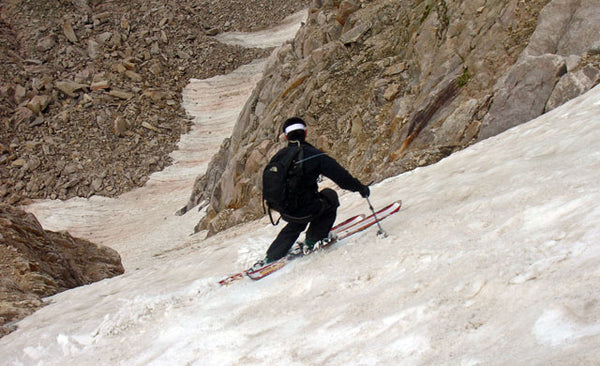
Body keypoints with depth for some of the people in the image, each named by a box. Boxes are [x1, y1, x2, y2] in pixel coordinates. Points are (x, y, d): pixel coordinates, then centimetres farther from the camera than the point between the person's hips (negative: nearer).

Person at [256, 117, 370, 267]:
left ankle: (271, 257, 32)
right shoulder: (313, 155, -14)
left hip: (285, 213, 6)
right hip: (306, 211, -6)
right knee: (329, 196, 22)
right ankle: (312, 240, 19)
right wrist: (361, 188, 2)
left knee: (295, 225, 37)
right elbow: (340, 176, -13)